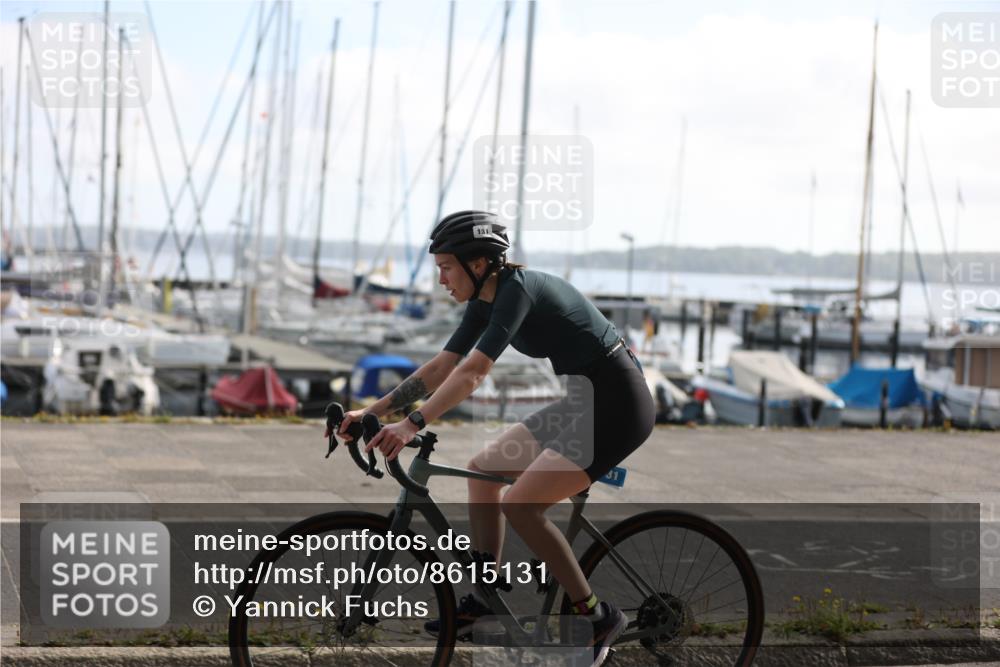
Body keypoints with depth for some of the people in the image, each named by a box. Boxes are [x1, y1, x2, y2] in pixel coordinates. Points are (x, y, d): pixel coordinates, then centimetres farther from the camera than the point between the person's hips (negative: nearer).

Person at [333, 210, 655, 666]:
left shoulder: (519, 290, -21)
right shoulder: (485, 301, 6)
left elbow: (471, 372, -32)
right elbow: (440, 368, 8)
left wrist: (412, 425, -38)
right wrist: (371, 412, 2)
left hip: (618, 405, -10)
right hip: (584, 403, 10)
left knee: (519, 504, -17)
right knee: (483, 468, 12)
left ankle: (596, 617, -5)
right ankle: (482, 601, 18)